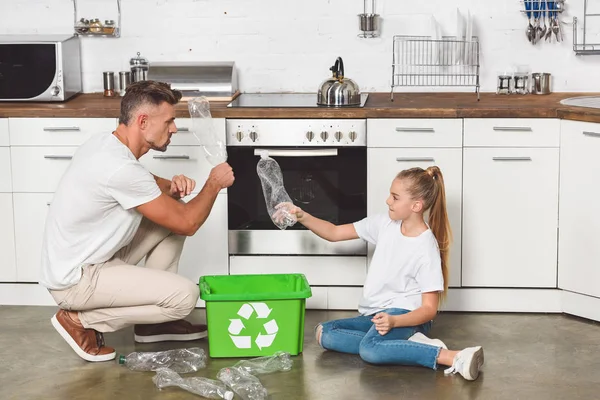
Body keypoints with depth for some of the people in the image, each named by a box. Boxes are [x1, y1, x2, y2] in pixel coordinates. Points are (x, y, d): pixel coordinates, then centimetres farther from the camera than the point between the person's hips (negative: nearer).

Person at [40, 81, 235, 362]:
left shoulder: (105, 143, 1)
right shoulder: (120, 168, -28)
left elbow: (143, 182, 22)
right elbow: (187, 223, -20)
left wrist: (170, 187, -1)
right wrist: (214, 183, -2)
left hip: (89, 256, 10)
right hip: (77, 280, -10)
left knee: (170, 216, 10)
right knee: (185, 296, -17)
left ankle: (152, 323, 17)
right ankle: (81, 321, -3)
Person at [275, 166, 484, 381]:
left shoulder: (426, 249, -16)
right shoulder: (384, 223, 2)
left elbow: (429, 308, -16)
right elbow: (334, 233, 7)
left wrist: (394, 321, -33)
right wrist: (302, 216, -9)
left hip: (405, 314, -8)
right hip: (375, 314, 8)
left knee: (370, 349, -37)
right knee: (324, 333, -13)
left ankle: (454, 357, -36)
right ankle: (409, 343, -21)